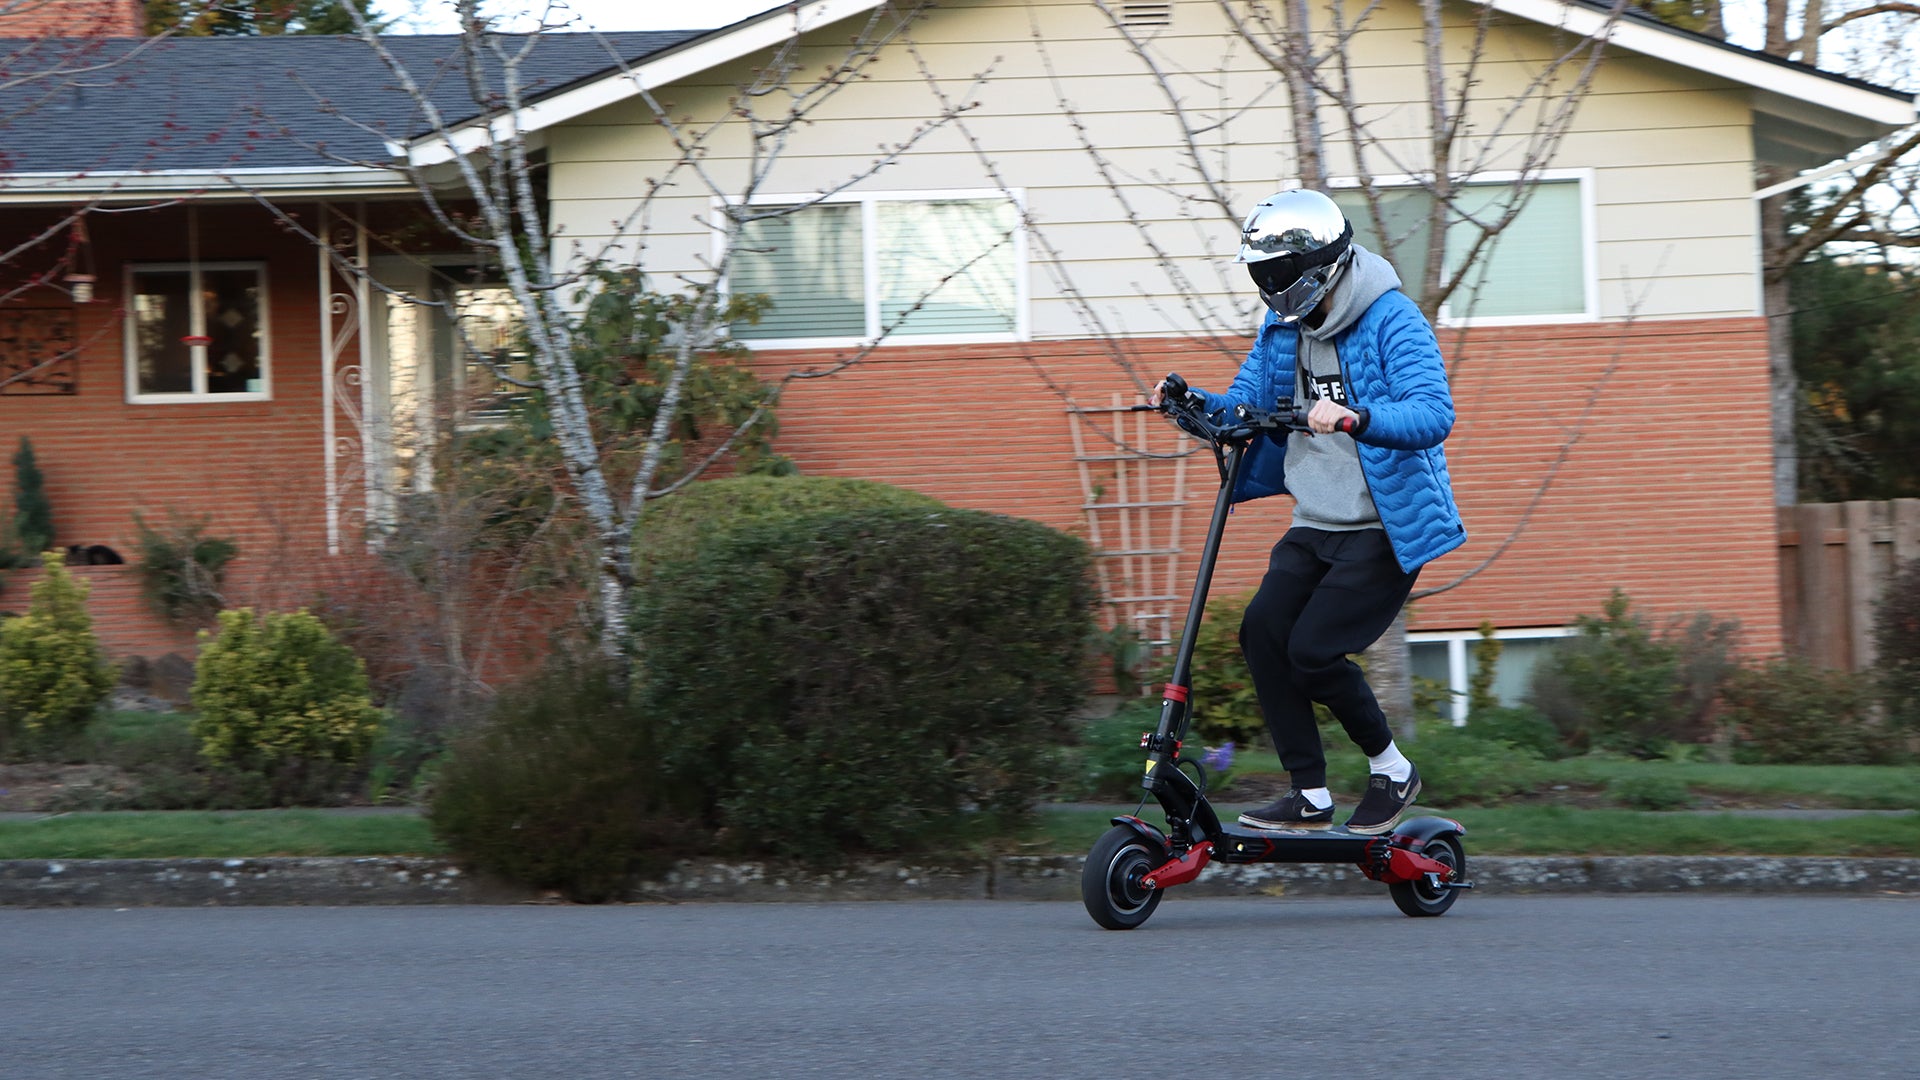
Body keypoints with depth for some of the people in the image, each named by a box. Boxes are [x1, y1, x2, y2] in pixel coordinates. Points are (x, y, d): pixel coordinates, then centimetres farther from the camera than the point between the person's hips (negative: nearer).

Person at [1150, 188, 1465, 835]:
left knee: (1313, 650, -16)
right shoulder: (1282, 330, 8)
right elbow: (1245, 406, 11)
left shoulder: (1392, 321, -15)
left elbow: (1433, 414, -28)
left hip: (1386, 527, -7)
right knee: (1262, 632, -11)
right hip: (1316, 526, 7)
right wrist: (1195, 404, -11)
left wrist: (1355, 418, -45)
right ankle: (1310, 796, -2)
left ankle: (1392, 772, 7)